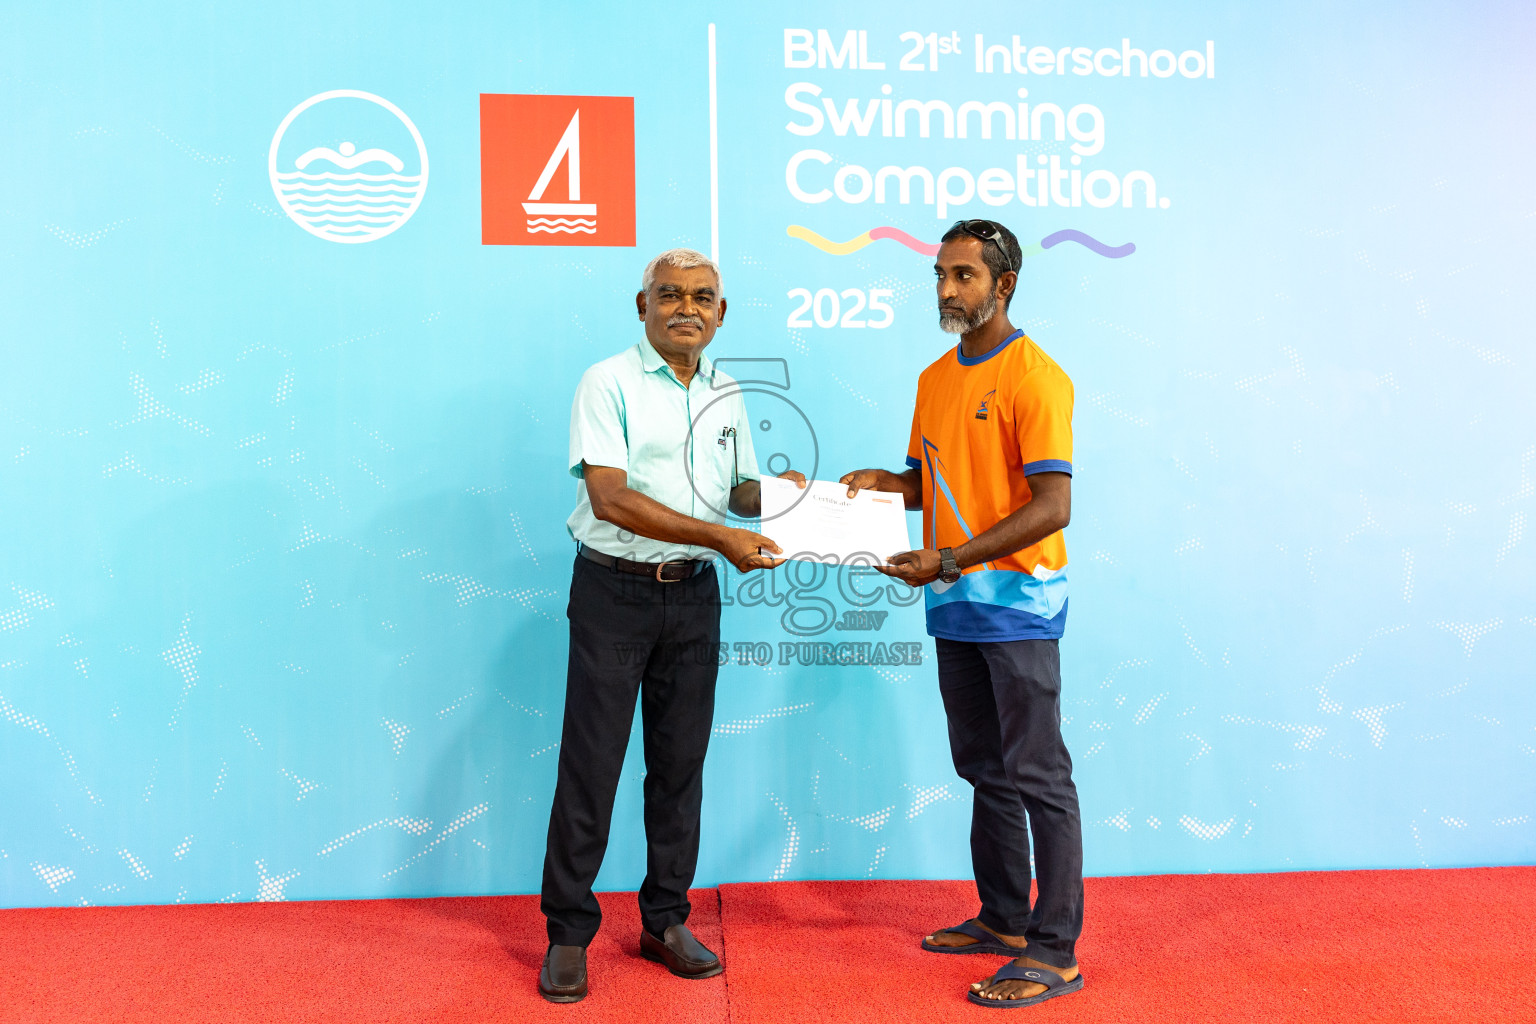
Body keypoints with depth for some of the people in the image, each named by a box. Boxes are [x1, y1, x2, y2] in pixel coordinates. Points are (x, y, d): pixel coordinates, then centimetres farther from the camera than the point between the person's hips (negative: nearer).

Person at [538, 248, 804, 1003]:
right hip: (614, 591, -5)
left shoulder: (725, 393, 11)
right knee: (590, 763, 1)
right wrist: (719, 536, -24)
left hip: (693, 594, 5)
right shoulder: (609, 383, -7)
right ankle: (568, 933, 15)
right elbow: (609, 497, -18)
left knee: (681, 762, 10)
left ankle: (665, 921, 25)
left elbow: (739, 488, 19)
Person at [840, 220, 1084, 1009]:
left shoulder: (1035, 378, -12)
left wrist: (949, 560, -23)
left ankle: (1055, 953, 9)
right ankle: (1004, 919, 31)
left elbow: (1052, 506, -19)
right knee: (985, 770, 17)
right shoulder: (935, 378, 13)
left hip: (1017, 602, -8)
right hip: (954, 604, 8)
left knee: (1038, 775, -1)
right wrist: (879, 482, 1)